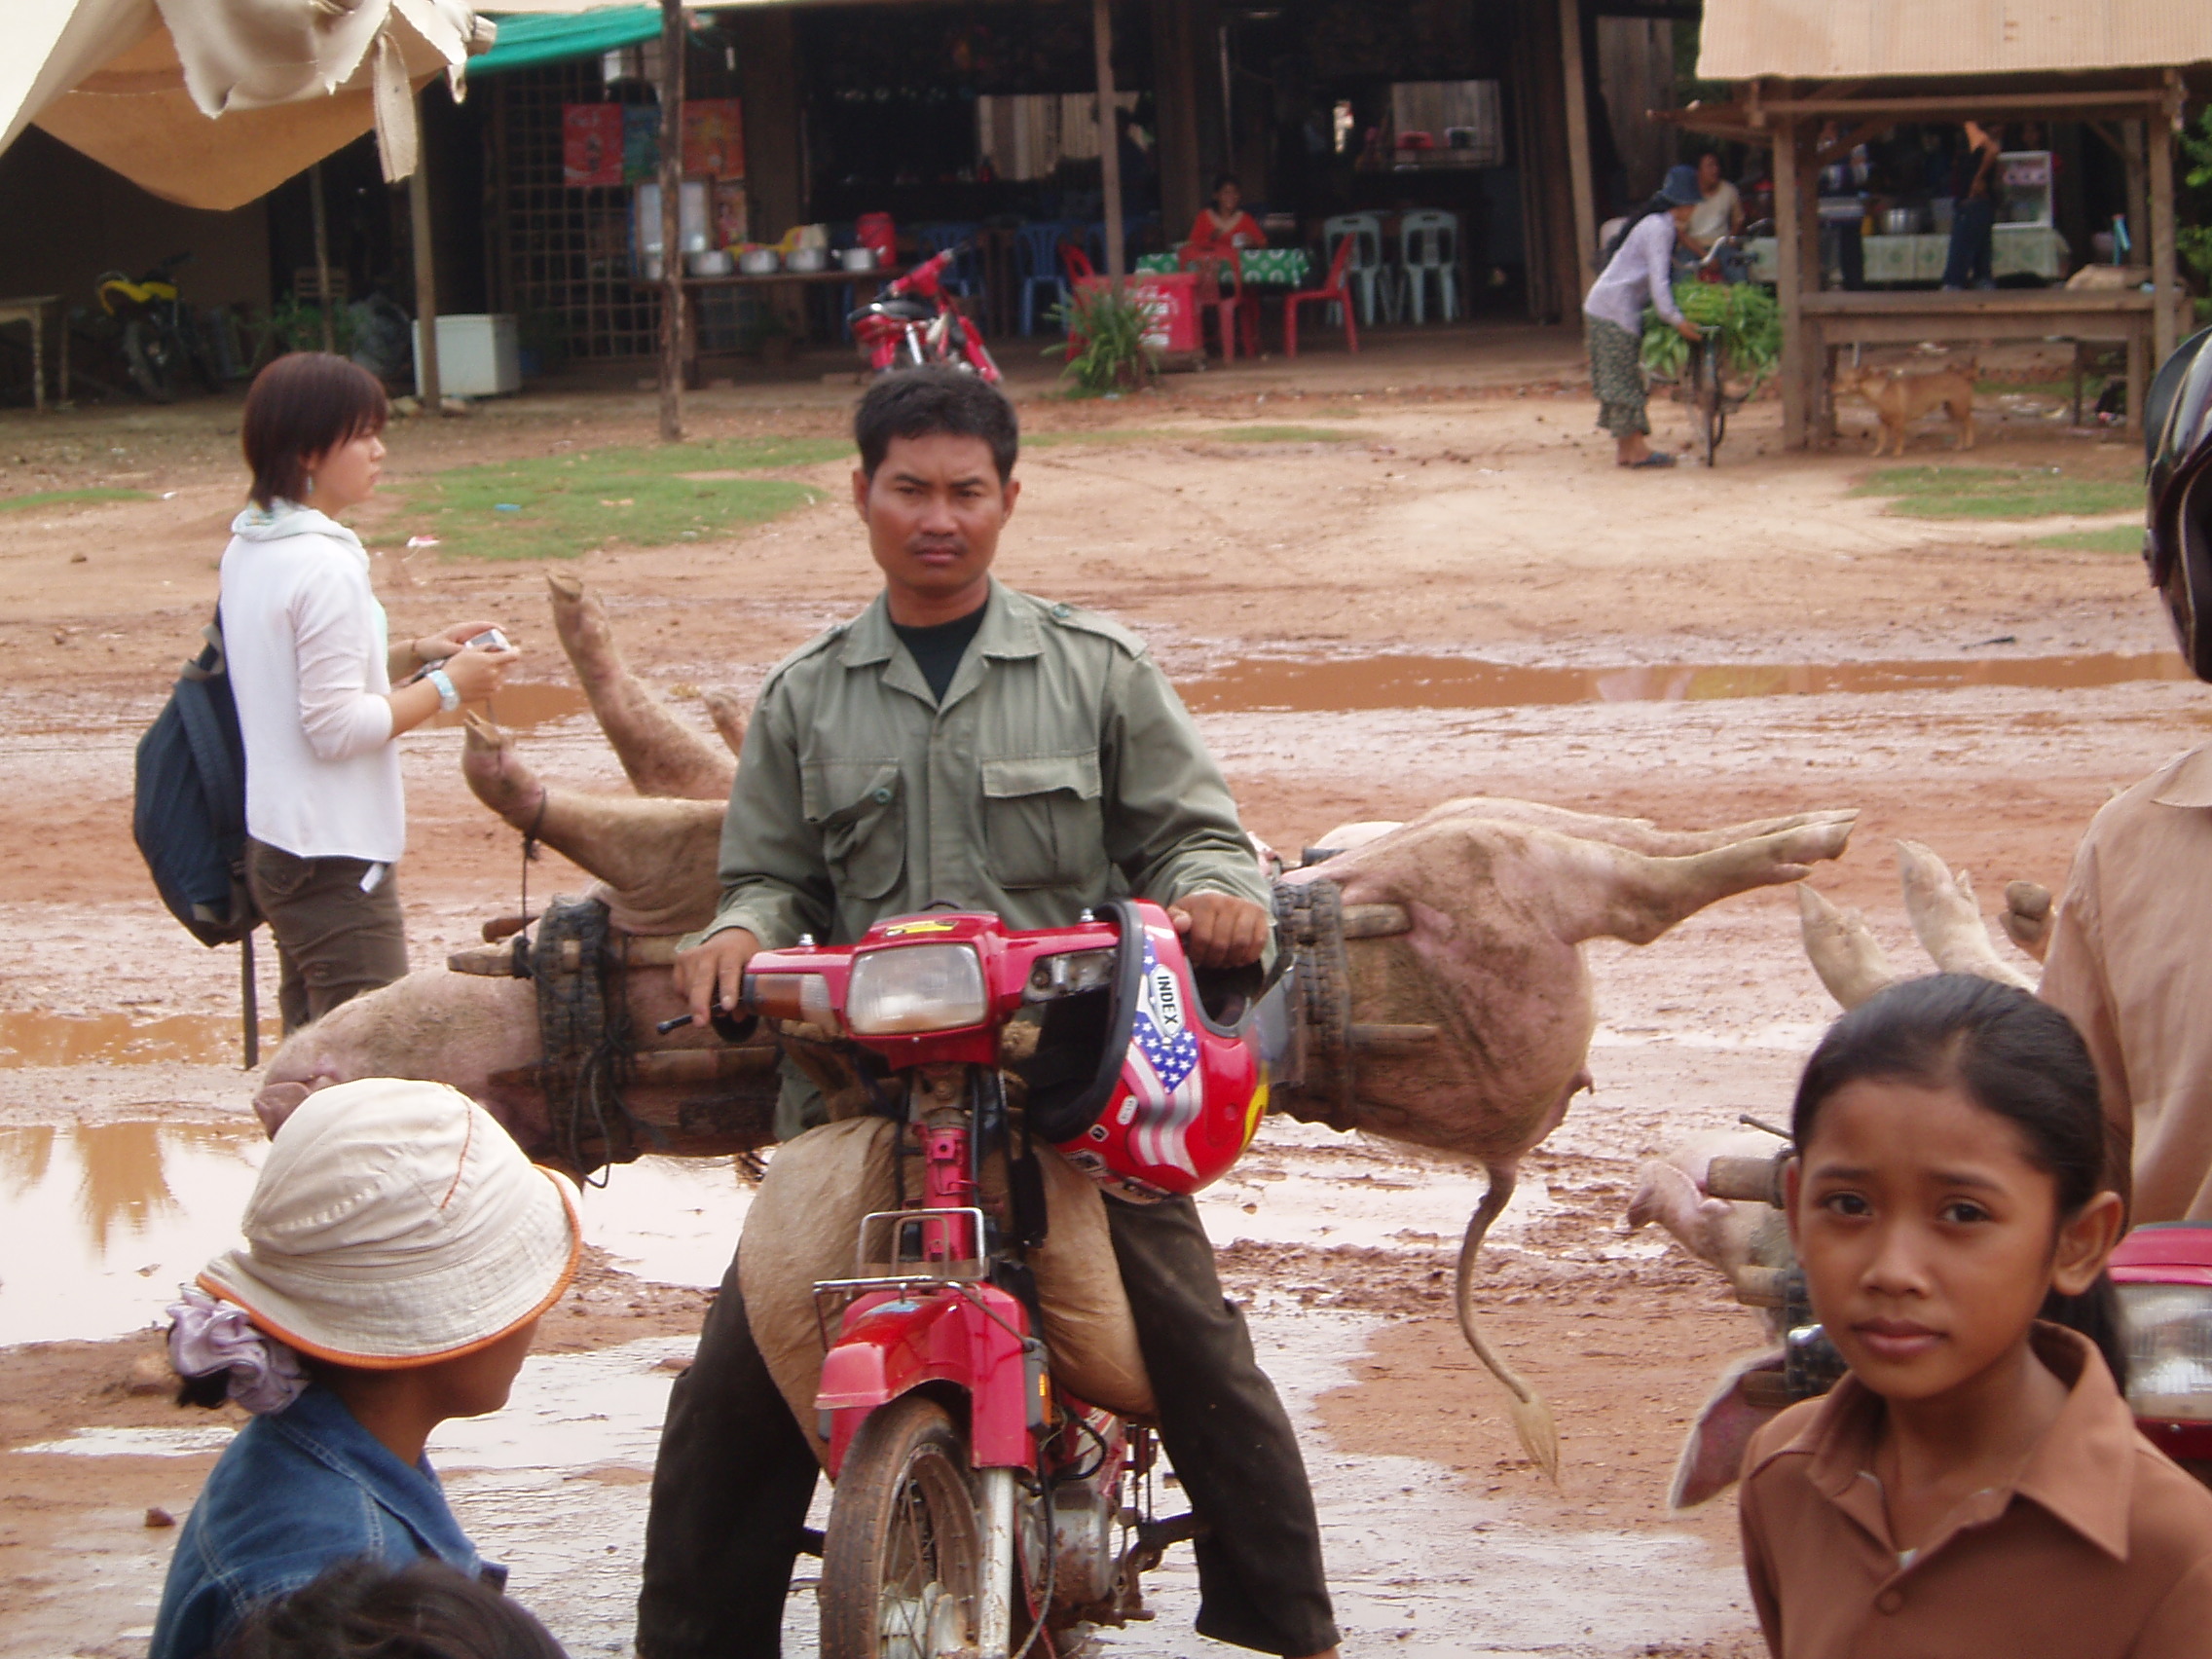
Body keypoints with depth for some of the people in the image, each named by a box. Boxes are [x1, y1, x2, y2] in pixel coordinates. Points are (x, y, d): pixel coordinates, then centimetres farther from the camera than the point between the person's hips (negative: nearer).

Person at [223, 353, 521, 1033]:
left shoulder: (248, 549, 9)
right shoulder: (325, 567, -19)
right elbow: (337, 727, -20)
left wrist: (411, 654, 12)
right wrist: (446, 686, -10)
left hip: (273, 844, 9)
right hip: (336, 859, -9)